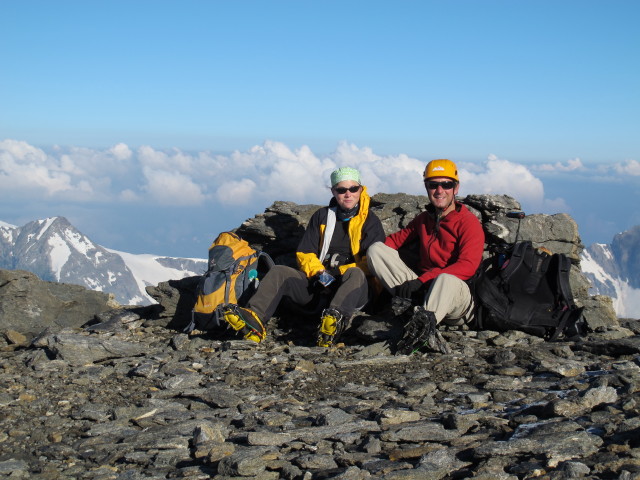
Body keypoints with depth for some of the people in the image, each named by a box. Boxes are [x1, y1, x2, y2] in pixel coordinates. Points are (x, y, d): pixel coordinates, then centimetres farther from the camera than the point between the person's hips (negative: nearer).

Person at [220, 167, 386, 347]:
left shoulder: (370, 221, 6)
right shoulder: (322, 216, 16)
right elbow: (304, 253, 13)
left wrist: (340, 273, -16)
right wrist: (318, 272, -7)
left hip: (353, 288, -4)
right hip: (318, 283, 4)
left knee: (356, 274, -38)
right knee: (278, 272, -18)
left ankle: (334, 319, -66)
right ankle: (254, 321, -43)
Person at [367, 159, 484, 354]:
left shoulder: (468, 222, -3)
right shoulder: (424, 219, 17)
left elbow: (467, 266, -17)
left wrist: (423, 280, -25)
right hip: (420, 289, 6)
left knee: (447, 279, -42)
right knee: (376, 249, -7)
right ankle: (411, 299, -26)